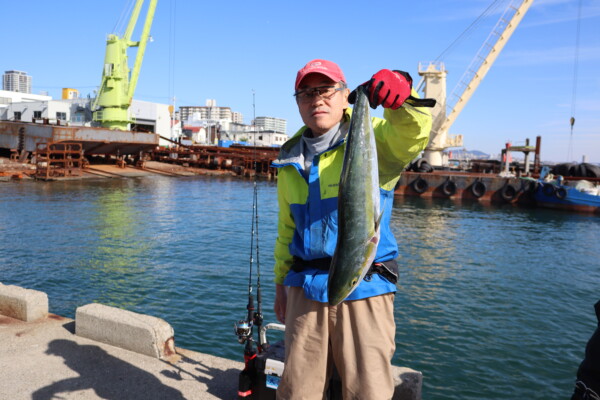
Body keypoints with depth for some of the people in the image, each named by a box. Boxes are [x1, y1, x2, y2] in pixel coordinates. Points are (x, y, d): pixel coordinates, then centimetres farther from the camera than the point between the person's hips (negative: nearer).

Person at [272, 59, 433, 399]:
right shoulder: (291, 160, 13)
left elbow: (411, 135, -25)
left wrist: (401, 95, -45)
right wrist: (281, 282, 19)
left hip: (365, 291, -4)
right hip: (305, 291, 5)